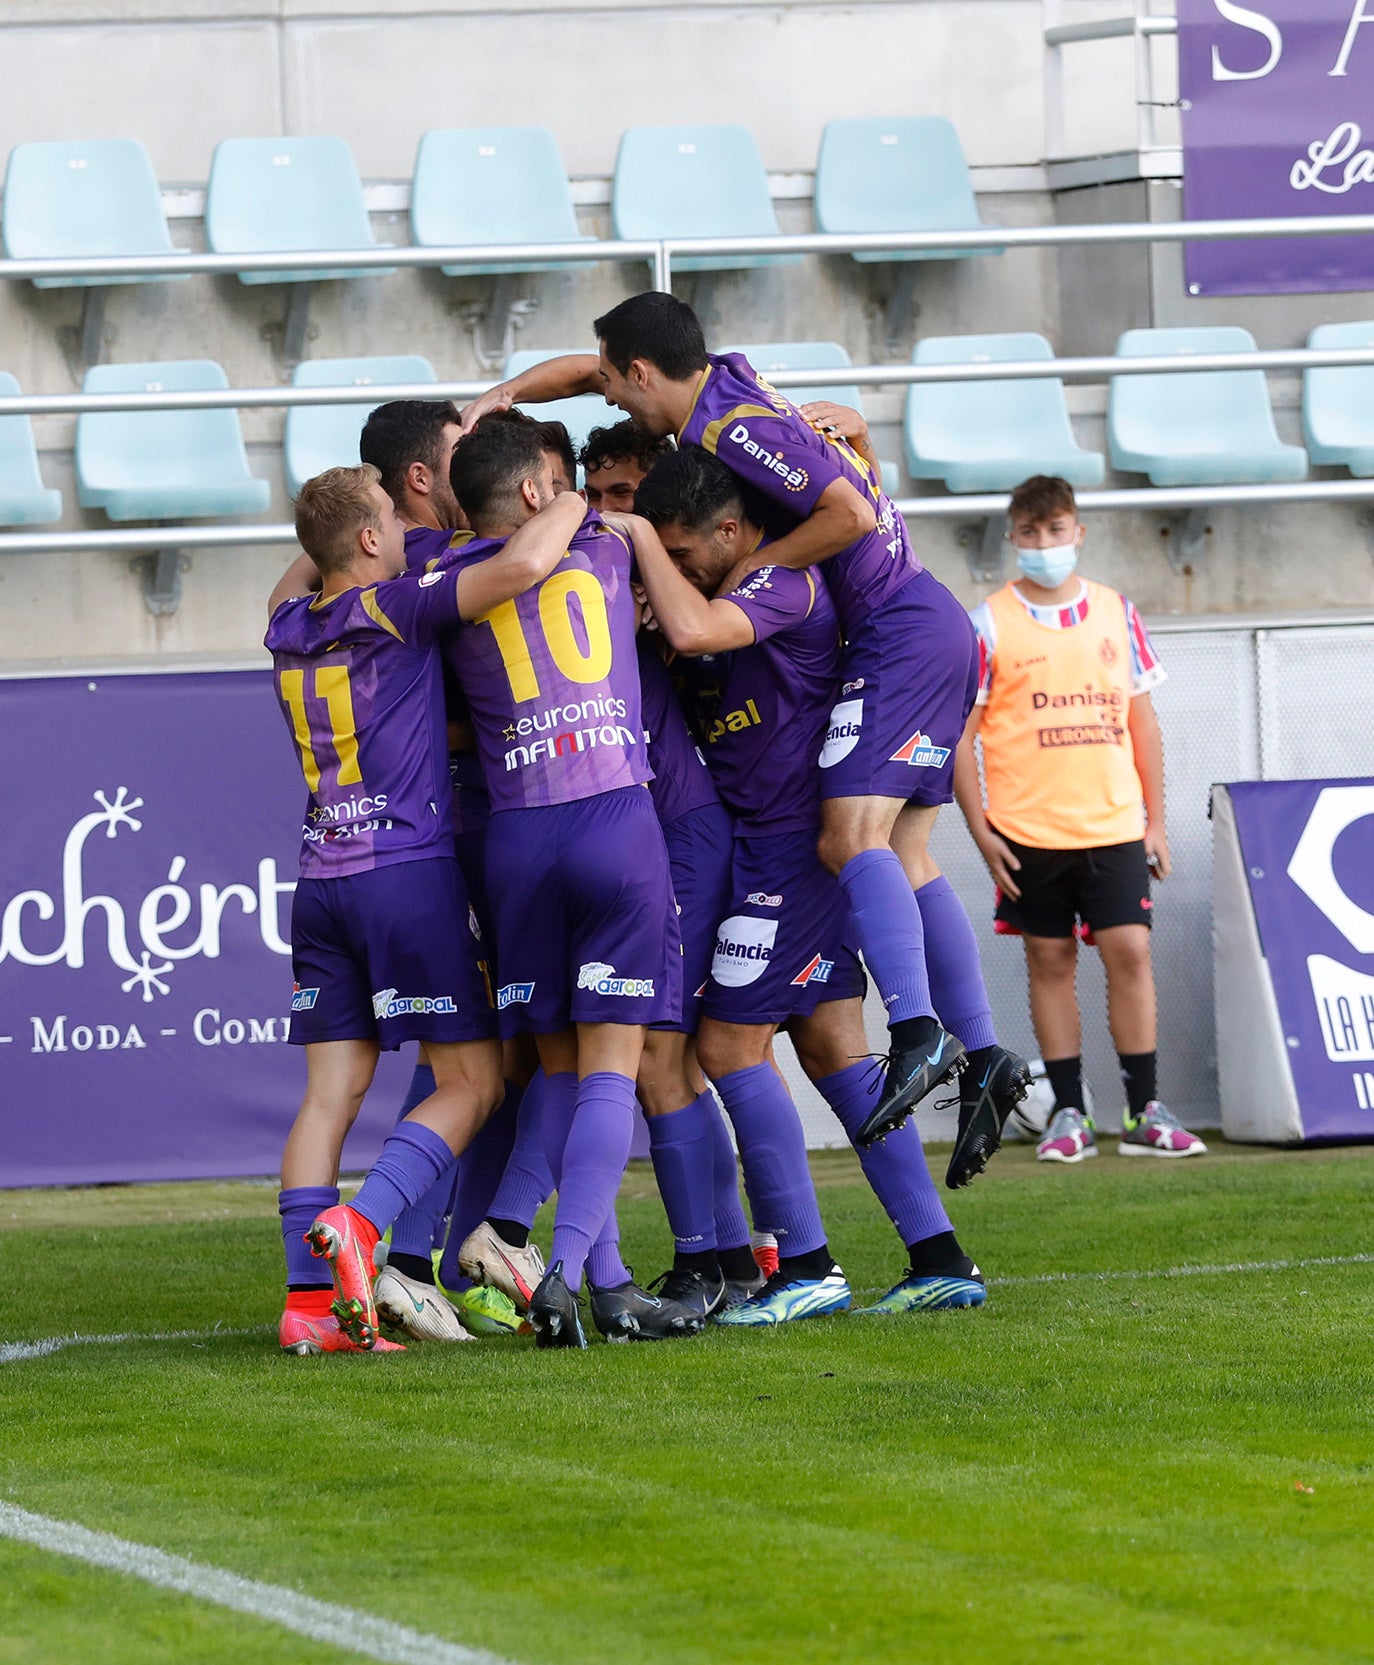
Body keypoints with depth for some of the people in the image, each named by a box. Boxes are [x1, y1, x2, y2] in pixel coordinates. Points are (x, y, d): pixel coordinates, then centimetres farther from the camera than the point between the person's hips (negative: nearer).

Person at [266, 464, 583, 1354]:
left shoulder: (291, 625, 11)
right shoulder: (398, 609, -8)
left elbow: (300, 578, 38)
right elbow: (522, 565, -21)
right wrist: (570, 509, -1)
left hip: (321, 880, 6)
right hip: (410, 871, -6)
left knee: (332, 1089, 4)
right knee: (473, 1082, 0)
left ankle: (309, 1298, -5)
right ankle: (358, 1224, -20)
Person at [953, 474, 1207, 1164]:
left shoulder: (1115, 613, 9)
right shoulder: (990, 623, 0)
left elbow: (1142, 721, 14)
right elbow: (958, 736, 0)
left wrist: (1154, 819, 9)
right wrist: (981, 831, -6)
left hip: (1113, 824, 2)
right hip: (1029, 832, -1)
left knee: (1129, 952, -5)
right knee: (1050, 960, 3)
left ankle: (1145, 1113, 0)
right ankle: (1069, 1115, 8)